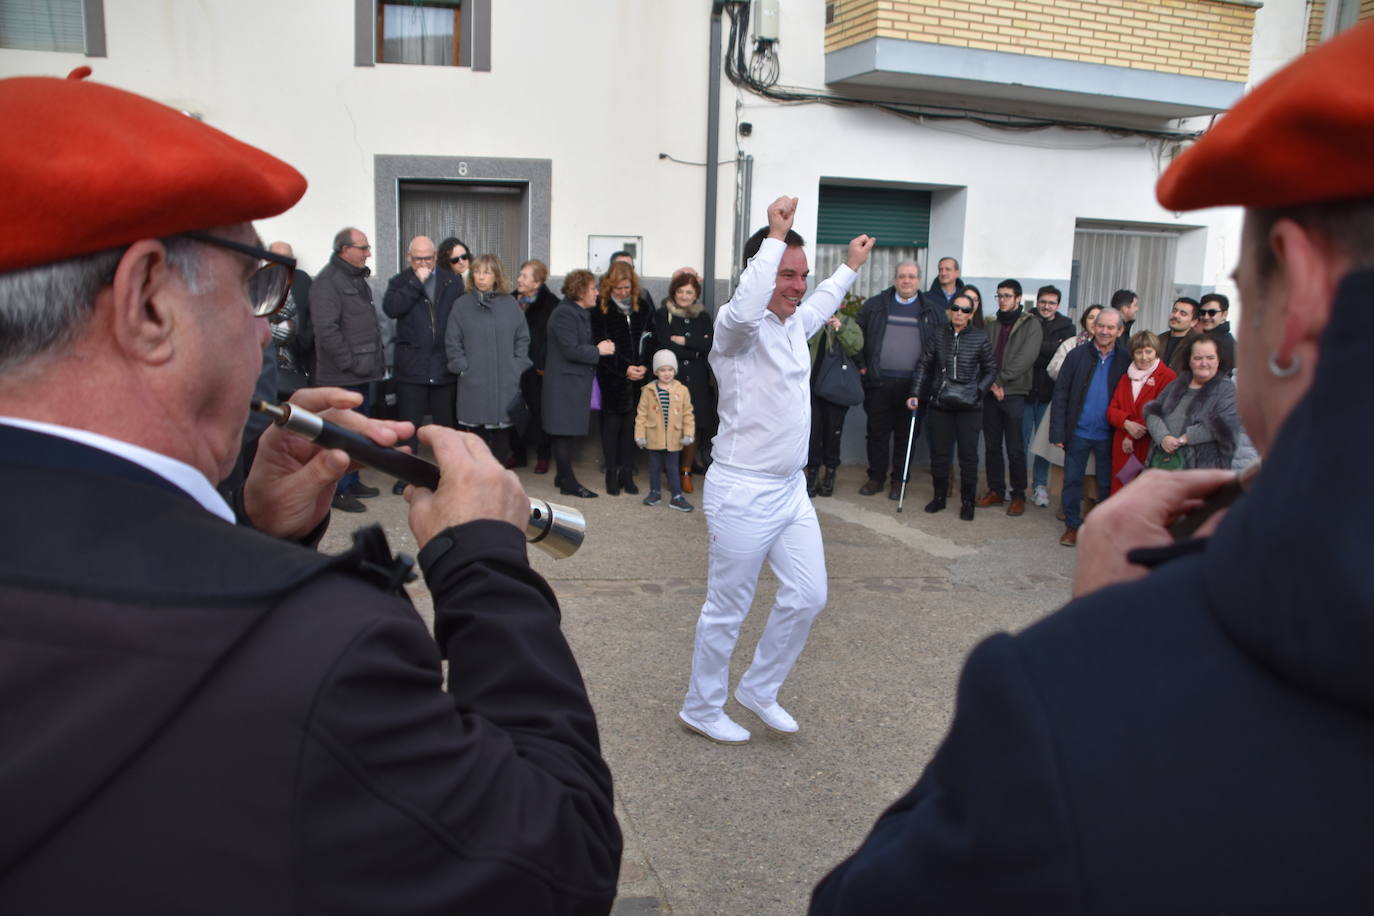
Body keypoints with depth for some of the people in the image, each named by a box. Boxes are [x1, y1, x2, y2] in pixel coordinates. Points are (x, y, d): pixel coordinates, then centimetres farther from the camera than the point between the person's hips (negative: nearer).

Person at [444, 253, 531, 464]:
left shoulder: (510, 303, 6)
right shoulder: (462, 305, 3)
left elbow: (522, 338, 9)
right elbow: (452, 342, 4)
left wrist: (518, 366, 1)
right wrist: (462, 367, -4)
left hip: (506, 383, 1)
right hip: (473, 383, -1)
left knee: (502, 431, 4)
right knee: (477, 431, 2)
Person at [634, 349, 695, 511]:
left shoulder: (682, 390, -2)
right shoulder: (648, 390, -4)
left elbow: (687, 414, 1)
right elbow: (641, 414, -2)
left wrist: (688, 434, -5)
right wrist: (640, 435, -5)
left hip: (673, 438, 0)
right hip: (654, 437, 0)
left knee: (672, 467, 8)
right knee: (655, 466, 13)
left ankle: (677, 497, 15)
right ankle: (655, 492, 28)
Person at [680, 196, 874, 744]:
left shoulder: (794, 325, 11)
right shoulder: (739, 328, -16)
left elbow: (819, 305, 36)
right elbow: (744, 310, -42)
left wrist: (850, 267, 46)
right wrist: (776, 235, -35)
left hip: (791, 488, 9)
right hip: (743, 493, -9)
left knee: (807, 597, 12)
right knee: (727, 611, 5)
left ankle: (758, 690, 32)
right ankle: (702, 708, 25)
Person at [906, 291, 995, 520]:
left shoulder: (980, 338, -3)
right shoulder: (940, 335, 3)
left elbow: (991, 370, 5)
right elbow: (924, 365, 7)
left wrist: (978, 392, -8)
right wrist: (915, 394, 0)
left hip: (968, 406, -2)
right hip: (940, 404, 2)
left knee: (968, 454, 2)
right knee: (938, 452, 9)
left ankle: (967, 502, 15)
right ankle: (939, 496, 25)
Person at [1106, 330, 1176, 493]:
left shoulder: (1167, 377, -3)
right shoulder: (1126, 377, 17)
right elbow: (1112, 409, 10)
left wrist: (1132, 437, -8)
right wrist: (1127, 423, -11)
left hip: (1149, 449, -5)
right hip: (1123, 449, 5)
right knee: (1119, 492, 4)